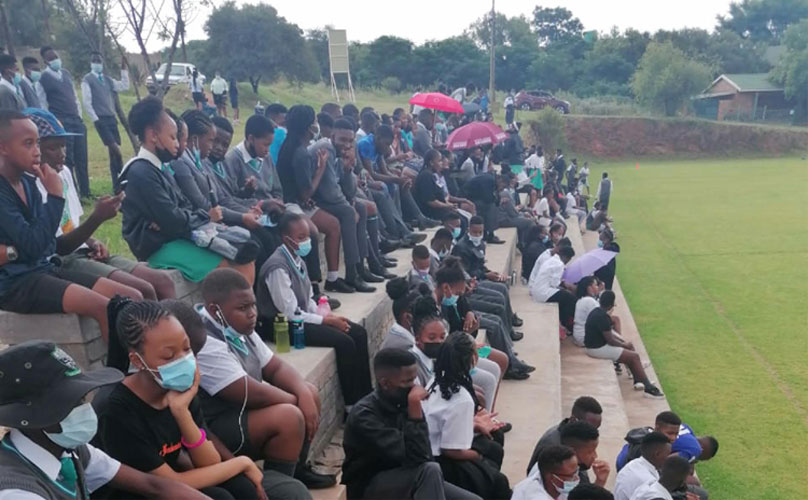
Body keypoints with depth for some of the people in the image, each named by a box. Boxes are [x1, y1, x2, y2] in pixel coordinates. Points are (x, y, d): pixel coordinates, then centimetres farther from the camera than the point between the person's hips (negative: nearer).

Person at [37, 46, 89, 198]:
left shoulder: (66, 74, 14)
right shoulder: (43, 79, -5)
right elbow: (42, 106, -5)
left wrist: (79, 117, 11)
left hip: (76, 121, 6)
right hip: (61, 124, -6)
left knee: (82, 159, 7)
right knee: (67, 161, -4)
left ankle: (85, 192, 14)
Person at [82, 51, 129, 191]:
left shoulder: (108, 79, 18)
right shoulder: (87, 80, 0)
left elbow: (124, 87, 11)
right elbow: (87, 102, -5)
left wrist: (124, 69, 11)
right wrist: (95, 119, -12)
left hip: (112, 118, 6)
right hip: (100, 120, -6)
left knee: (113, 152, 4)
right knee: (115, 150, -16)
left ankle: (117, 185, 7)